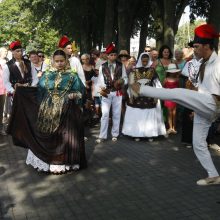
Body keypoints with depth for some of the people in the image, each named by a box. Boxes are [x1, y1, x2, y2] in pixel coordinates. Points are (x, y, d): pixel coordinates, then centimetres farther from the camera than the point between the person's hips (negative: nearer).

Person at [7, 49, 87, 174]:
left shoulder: (73, 75, 1)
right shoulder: (47, 75, 8)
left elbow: (80, 91, 0)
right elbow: (39, 91, 10)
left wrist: (74, 95, -20)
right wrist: (21, 90, 6)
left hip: (65, 112, -2)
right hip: (48, 112, 2)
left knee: (64, 137, 3)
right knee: (47, 137, 6)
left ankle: (63, 162, 15)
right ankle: (48, 159, 20)